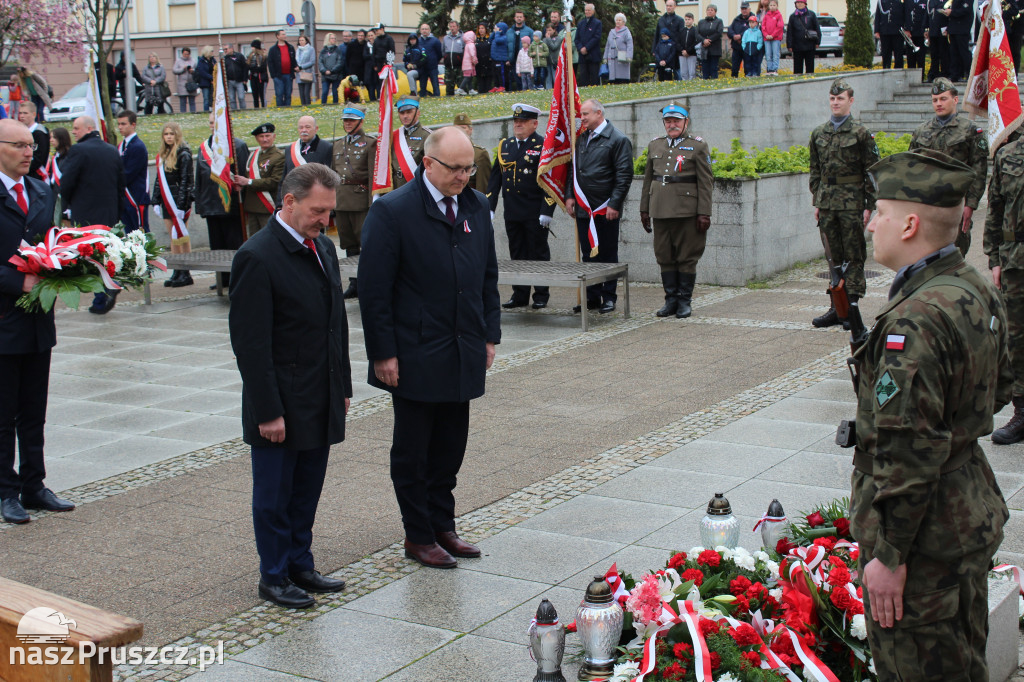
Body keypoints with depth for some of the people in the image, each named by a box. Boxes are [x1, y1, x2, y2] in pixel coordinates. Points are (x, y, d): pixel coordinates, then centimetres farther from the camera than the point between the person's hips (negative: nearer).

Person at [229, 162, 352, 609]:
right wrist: (268, 411, -18)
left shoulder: (323, 248, 9)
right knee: (275, 493, 6)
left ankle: (300, 565, 30)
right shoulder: (257, 257, -16)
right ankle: (274, 576, 19)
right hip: (281, 404, -7)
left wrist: (343, 388, 15)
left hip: (321, 401, 7)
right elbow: (250, 342, -18)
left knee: (308, 489, 16)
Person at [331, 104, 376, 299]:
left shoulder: (370, 143, -2)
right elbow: (333, 175, 19)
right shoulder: (337, 144, 16)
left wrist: (372, 203, -13)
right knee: (349, 245, 10)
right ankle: (354, 284, 17)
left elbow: (373, 174, -7)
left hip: (361, 199, -6)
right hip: (341, 200, 6)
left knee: (366, 242, -6)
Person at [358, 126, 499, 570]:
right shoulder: (392, 211, -12)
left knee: (450, 447, 13)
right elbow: (373, 290, -12)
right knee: (412, 451, 7)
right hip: (415, 358, -5)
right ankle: (418, 537, 19)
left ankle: (443, 527, 27)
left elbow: (488, 276, 15)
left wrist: (489, 335, 11)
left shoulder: (476, 206, 7)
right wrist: (383, 353, -14)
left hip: (463, 354, 6)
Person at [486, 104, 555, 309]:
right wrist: (489, 207, 6)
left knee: (539, 254, 3)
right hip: (512, 213, 5)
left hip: (535, 214, -5)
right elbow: (495, 178, 13)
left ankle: (541, 296, 11)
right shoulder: (505, 146, 13)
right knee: (517, 254, 10)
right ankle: (520, 294, 17)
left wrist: (547, 211, -15)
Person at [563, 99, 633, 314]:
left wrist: (614, 205, -14)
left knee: (608, 255, 3)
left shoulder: (618, 140, -7)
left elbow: (624, 176, -9)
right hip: (583, 208, 6)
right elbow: (573, 169, 20)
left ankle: (608, 297, 11)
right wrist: (569, 196, 8)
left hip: (606, 210, -6)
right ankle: (592, 297, 16)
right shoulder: (581, 139, 13)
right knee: (588, 255, 9)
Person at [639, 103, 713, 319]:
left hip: (687, 211, -4)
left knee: (687, 257, 1)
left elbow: (706, 183, -2)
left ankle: (684, 301, 10)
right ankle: (671, 299, 16)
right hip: (661, 210, 4)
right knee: (664, 257, 6)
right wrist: (644, 209, 13)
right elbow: (648, 179, 18)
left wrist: (704, 213, -8)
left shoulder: (698, 146, 1)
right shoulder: (654, 145, 14)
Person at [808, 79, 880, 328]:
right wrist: (817, 202, 11)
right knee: (833, 257, 9)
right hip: (827, 202, 5)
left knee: (854, 256, 0)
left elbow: (872, 172, -3)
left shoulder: (861, 133, -3)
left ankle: (851, 305, 2)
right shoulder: (819, 133, 10)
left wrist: (869, 206, -7)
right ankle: (837, 307, 14)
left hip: (852, 202, -5)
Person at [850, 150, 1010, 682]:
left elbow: (909, 451, -27)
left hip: (926, 532, -9)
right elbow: (996, 392, 16)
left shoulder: (914, 320, -28)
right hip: (975, 510, 10)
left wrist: (887, 554, -21)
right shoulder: (977, 291, 2)